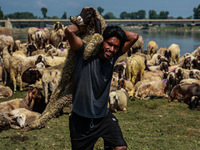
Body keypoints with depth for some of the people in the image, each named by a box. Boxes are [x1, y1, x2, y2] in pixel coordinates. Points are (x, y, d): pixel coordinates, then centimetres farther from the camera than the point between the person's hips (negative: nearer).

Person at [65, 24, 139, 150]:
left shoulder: (113, 57, 1)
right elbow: (69, 31, -26)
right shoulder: (85, 54, -12)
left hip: (104, 117, 3)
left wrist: (105, 28, -1)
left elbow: (134, 36, -1)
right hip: (81, 119, -3)